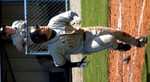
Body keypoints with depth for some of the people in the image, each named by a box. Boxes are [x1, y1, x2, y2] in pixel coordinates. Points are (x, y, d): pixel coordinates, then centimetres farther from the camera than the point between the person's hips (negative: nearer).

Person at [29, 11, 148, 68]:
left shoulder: (53, 22, -18)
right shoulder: (54, 49, -28)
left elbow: (70, 14, -10)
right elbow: (61, 64, -16)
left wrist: (76, 18, -32)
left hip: (86, 32, 5)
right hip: (85, 47, -5)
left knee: (116, 33, 4)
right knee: (110, 39, -20)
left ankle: (137, 42, 33)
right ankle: (117, 47, 19)